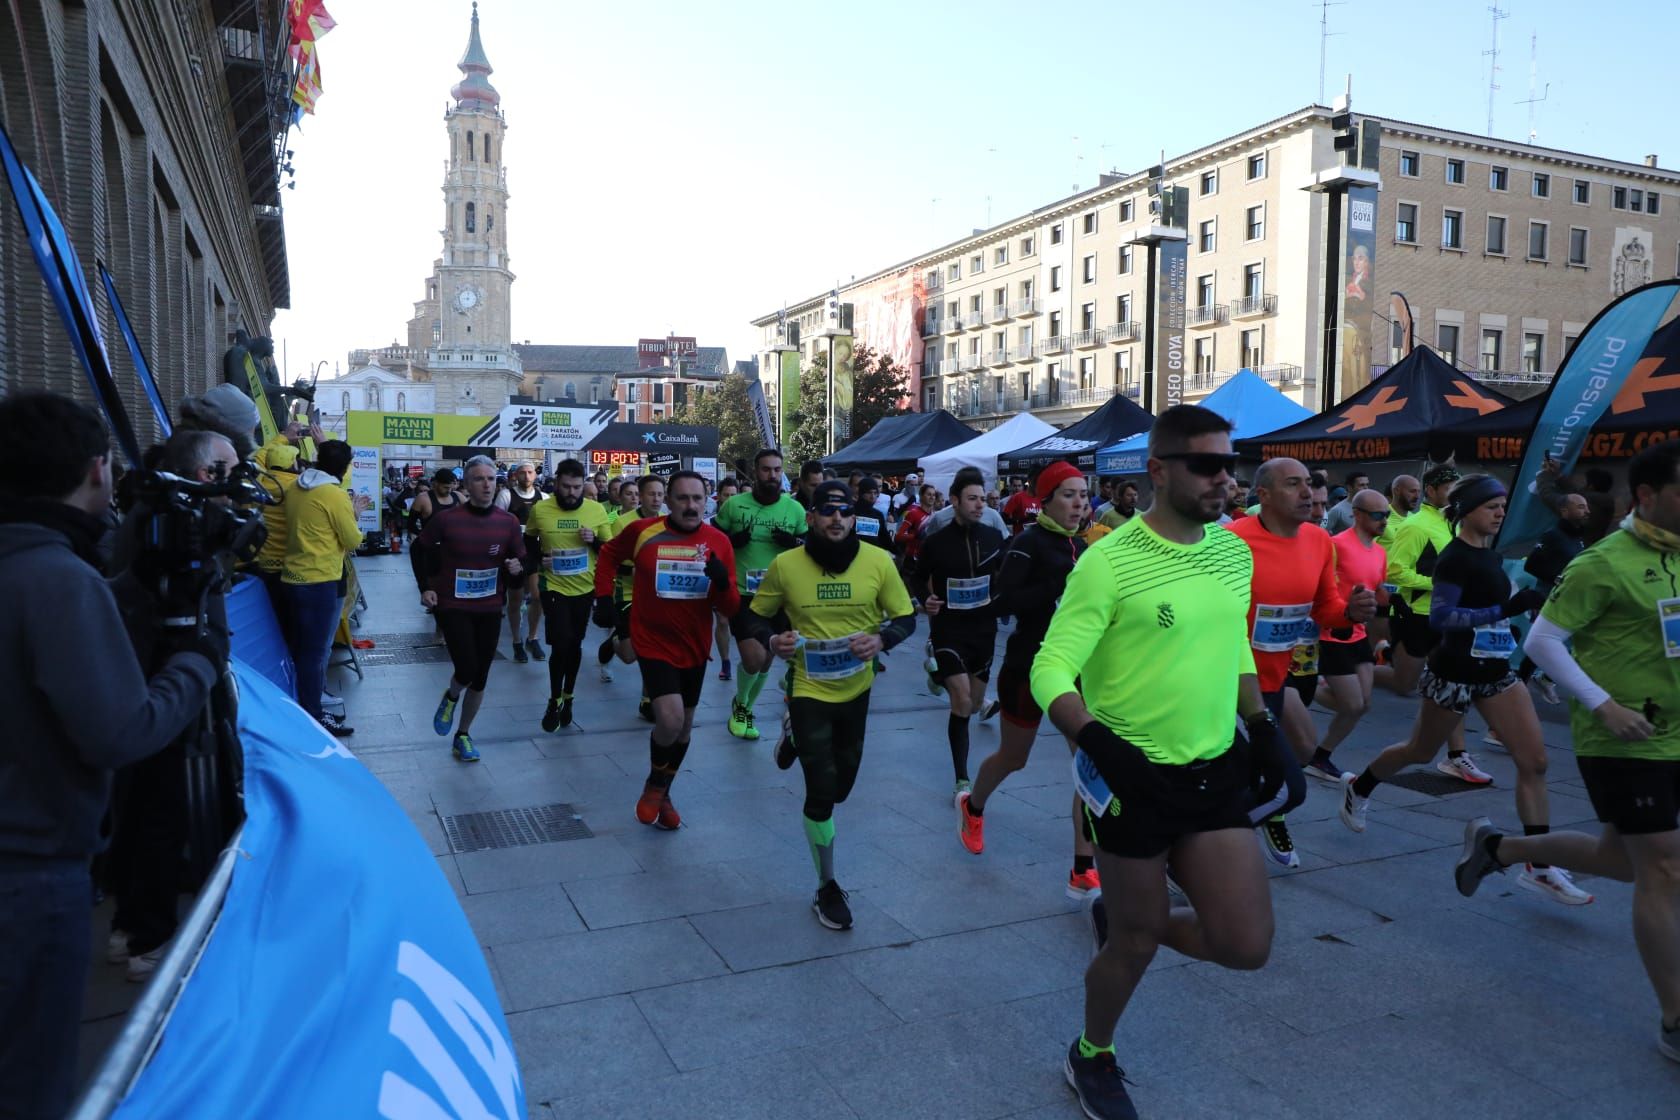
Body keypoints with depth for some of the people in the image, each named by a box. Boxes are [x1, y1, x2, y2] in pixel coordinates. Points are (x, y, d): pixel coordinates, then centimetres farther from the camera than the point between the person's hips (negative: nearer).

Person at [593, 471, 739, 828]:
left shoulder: (719, 542, -7)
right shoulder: (642, 530, -12)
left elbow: (731, 608, -5)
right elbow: (608, 555, 9)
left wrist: (723, 583, -25)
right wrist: (604, 597, -1)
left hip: (695, 647, 4)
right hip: (654, 644, -3)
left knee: (684, 725, 17)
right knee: (670, 720, -19)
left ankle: (663, 794, 42)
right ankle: (654, 786, 13)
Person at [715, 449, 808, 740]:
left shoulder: (795, 509, -1)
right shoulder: (734, 505, -5)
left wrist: (795, 543, -14)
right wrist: (733, 541, -16)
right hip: (742, 593, -3)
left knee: (766, 660, 13)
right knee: (753, 658, -14)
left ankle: (746, 709, 39)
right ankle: (739, 705, 17)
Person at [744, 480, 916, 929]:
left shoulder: (878, 562, -13)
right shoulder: (785, 565, -14)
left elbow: (906, 618, -3)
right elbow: (755, 618, 0)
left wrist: (882, 639, -24)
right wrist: (772, 640, -22)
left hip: (856, 688, 3)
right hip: (809, 688, -3)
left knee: (840, 786, 22)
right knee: (822, 791, -6)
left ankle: (799, 738, 56)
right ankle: (826, 887, 16)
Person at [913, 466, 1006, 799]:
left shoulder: (994, 537, 0)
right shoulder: (936, 541, -8)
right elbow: (918, 578, 5)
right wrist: (925, 599, -14)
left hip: (984, 629, 4)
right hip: (948, 629, -4)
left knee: (973, 704, 15)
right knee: (962, 703, -13)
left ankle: (940, 675, 47)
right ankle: (962, 780, -3)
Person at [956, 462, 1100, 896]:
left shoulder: (1081, 547, 7)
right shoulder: (1030, 542, -12)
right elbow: (1006, 600, -23)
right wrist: (1060, 585, -28)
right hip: (1030, 666, -5)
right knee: (1013, 758, 14)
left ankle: (1083, 872, 1)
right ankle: (972, 806, 47)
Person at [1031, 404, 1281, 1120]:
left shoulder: (1235, 552, 4)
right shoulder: (1110, 562, -17)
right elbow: (1051, 671, -18)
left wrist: (1262, 730, 12)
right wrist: (1100, 743, -32)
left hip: (1216, 772, 6)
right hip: (1135, 777, -5)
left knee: (1246, 945, 3)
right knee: (1136, 942, 9)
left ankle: (1120, 917, 32)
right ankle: (1092, 1058, 39)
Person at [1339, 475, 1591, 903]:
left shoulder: (1487, 554, 7)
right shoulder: (1454, 558, -18)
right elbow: (1440, 616, -29)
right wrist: (1506, 609, -34)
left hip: (1495, 671, 7)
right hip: (1456, 672, -7)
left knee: (1534, 760, -3)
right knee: (1420, 751, 11)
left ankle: (1539, 866, 2)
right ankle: (1358, 788, 39)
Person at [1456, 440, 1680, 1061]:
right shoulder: (1605, 563, -15)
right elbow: (1541, 642, -16)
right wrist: (1604, 706, -21)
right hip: (1623, 744, -8)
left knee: (1622, 859, 18)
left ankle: (1497, 846, 37)